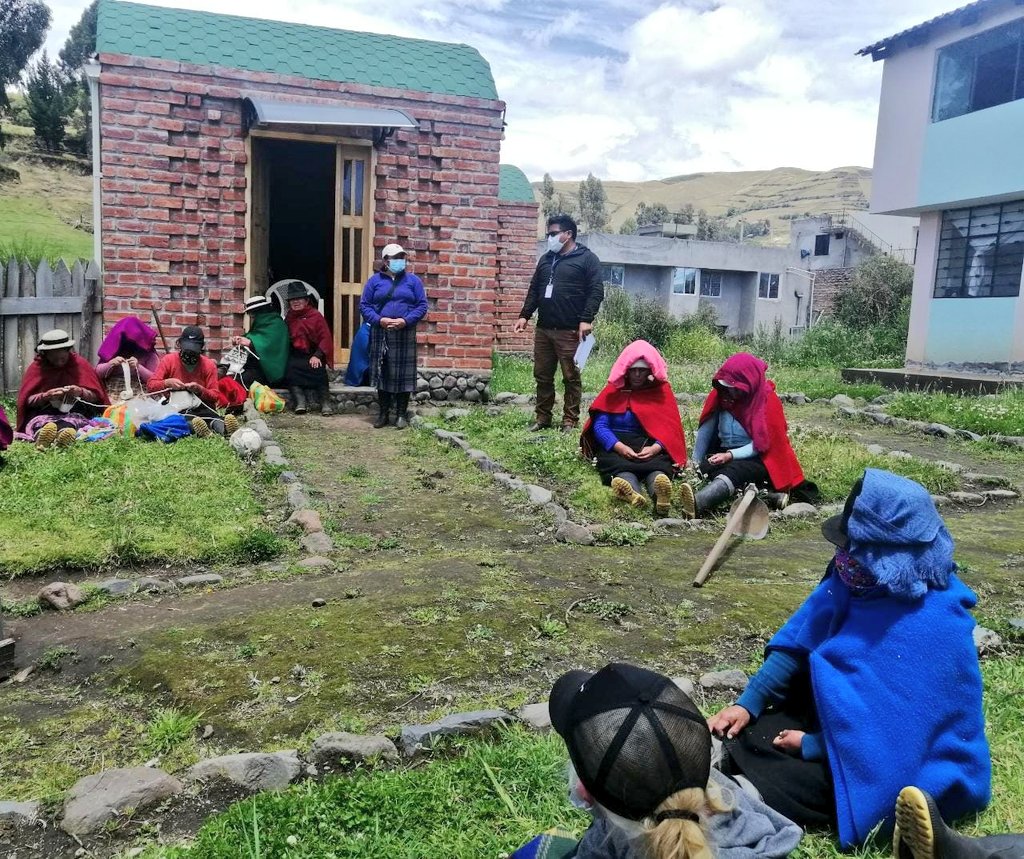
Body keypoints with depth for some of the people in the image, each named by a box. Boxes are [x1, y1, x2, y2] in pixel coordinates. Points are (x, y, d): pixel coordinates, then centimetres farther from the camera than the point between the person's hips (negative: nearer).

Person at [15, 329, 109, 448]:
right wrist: (45, 396, -20)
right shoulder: (36, 367, 7)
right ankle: (42, 433, -69)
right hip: (43, 412, 1)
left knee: (70, 420, -36)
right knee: (40, 421, -34)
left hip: (73, 411, -1)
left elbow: (96, 397, 4)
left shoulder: (80, 364, 7)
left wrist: (81, 392, -17)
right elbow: (27, 401, 0)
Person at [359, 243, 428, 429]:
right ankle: (383, 413, 14)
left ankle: (401, 414, 9)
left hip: (405, 334, 0)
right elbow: (364, 305, 4)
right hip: (380, 333, 1)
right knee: (382, 372, 4)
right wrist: (379, 320, -13)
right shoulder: (375, 281, 7)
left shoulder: (413, 280, 7)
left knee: (403, 373, 0)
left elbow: (422, 305, 2)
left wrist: (406, 320, -13)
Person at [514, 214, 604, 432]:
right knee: (542, 376, 9)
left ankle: (570, 421, 7)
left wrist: (586, 320, -17)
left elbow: (596, 291, -7)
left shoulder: (587, 258, 0)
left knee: (571, 377, 0)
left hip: (570, 331, -6)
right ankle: (543, 418, 19)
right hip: (543, 329, 6)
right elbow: (534, 290, 22)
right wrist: (525, 315, 11)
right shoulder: (546, 259, 20)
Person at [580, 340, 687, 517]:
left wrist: (655, 447, -20)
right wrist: (620, 447, -19)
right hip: (616, 446, 0)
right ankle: (634, 493, -70)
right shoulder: (614, 389, 9)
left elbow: (671, 427, 1)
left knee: (659, 464, -34)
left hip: (650, 446, 1)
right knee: (617, 463, -35)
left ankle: (660, 494, -70)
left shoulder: (661, 390, 10)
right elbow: (600, 426, -1)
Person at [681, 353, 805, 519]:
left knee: (735, 470, -38)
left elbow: (761, 444, -14)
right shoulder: (721, 394, 1)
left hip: (757, 459, -5)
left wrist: (730, 455, -27)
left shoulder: (767, 400, -10)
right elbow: (705, 430, 1)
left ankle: (696, 505, -67)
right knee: (704, 469, -28)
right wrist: (695, 464, -6)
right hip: (724, 454, 5)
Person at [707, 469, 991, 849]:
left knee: (763, 786, -18)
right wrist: (749, 703, -6)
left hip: (896, 766, -8)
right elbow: (800, 641, -1)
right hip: (848, 721, 8)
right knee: (739, 737, -5)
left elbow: (888, 727, -28)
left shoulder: (929, 629, -32)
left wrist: (813, 746, -16)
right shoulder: (865, 582, -7)